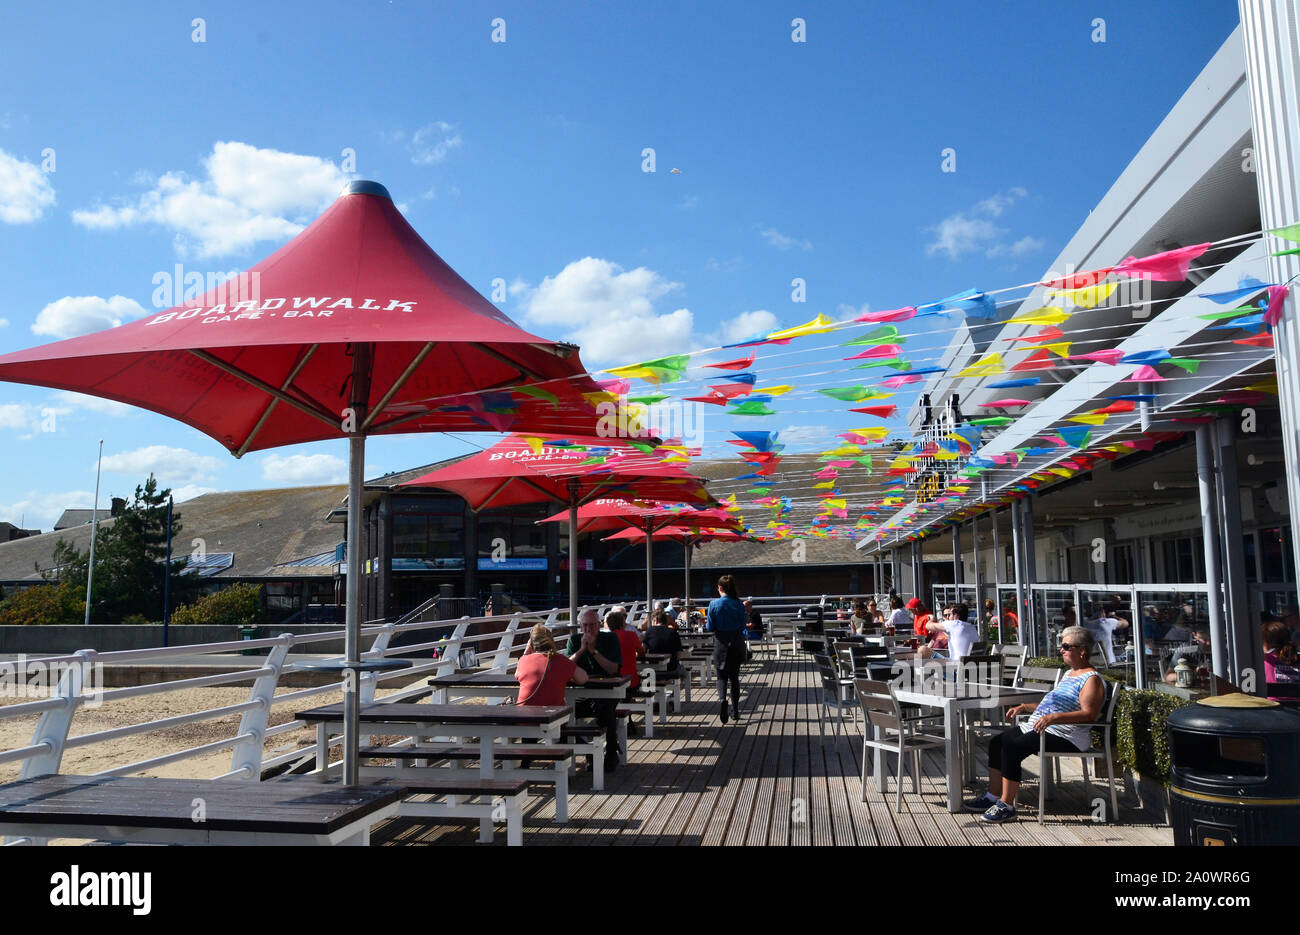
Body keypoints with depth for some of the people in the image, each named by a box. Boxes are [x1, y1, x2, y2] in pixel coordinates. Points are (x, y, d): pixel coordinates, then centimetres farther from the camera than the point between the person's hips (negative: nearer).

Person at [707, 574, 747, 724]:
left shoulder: (714, 605, -11)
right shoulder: (739, 605, -5)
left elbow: (710, 627, -7)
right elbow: (742, 626, 3)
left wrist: (706, 625, 14)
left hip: (721, 644, -2)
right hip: (736, 644, 2)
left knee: (721, 676, 8)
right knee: (734, 677, 15)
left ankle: (722, 699, -20)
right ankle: (735, 710, 20)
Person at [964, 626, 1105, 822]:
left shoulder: (1092, 679, -8)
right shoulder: (1069, 674, 23)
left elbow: (1088, 714, -22)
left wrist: (1054, 717, -32)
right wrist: (1024, 708, 19)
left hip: (1065, 737, -10)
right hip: (1039, 727, 10)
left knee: (1012, 747, -26)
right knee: (997, 742, -1)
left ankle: (1007, 805, -19)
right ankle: (993, 796, 4)